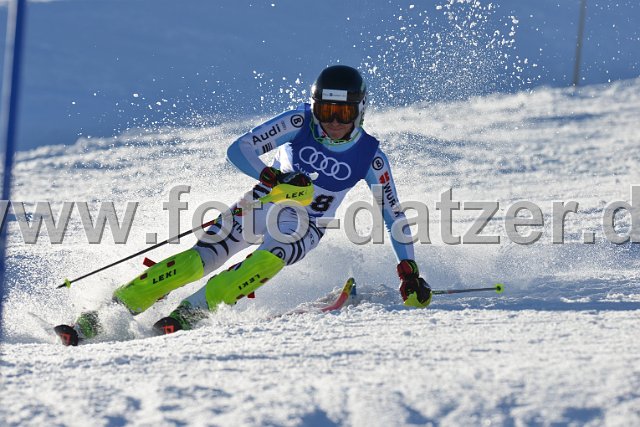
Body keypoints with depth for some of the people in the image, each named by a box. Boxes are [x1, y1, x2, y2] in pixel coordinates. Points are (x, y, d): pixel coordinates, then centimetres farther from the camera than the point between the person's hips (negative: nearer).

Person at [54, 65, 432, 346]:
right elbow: (238, 150, -18)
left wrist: (409, 270, -10)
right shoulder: (299, 122, -14)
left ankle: (194, 310, -39)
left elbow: (394, 217, -3)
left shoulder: (371, 157, -13)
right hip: (265, 204, 0)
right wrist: (274, 177, -34)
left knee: (269, 258, -36)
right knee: (199, 259, -21)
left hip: (305, 230, 1)